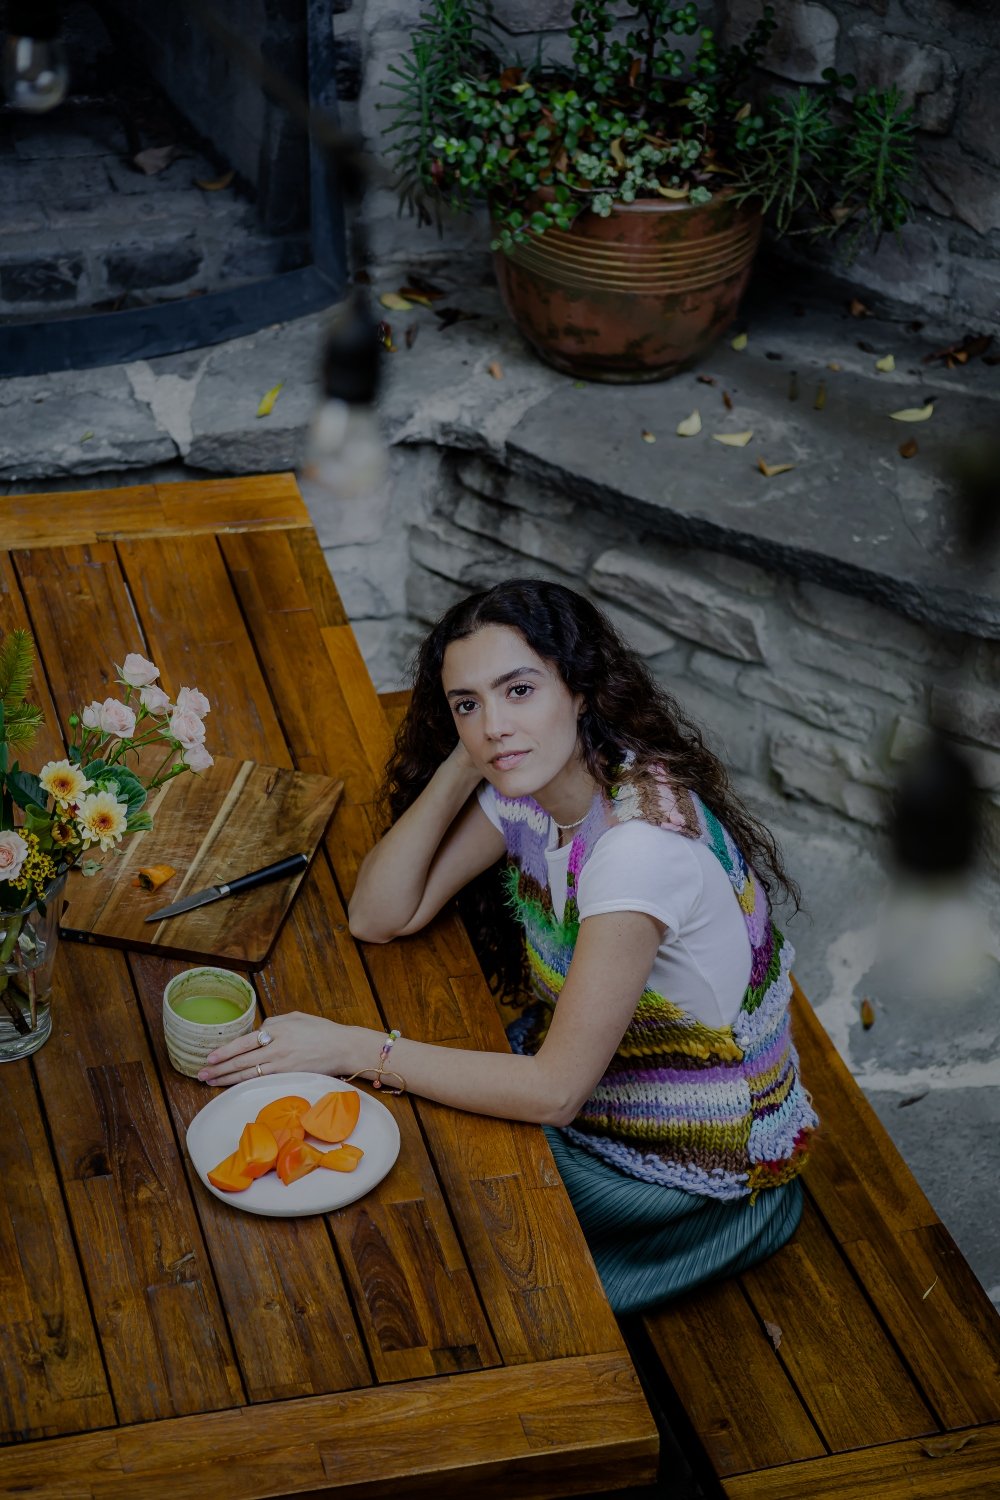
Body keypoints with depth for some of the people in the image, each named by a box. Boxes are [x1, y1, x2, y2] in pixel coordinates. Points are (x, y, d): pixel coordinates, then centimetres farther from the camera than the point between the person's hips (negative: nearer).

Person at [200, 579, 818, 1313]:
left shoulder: (643, 840, -34)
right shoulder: (527, 785, -8)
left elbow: (555, 1091, -30)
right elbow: (380, 917, -8)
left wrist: (356, 1050, -26)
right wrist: (461, 765, -20)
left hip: (696, 1163, -7)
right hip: (588, 1082, 7)